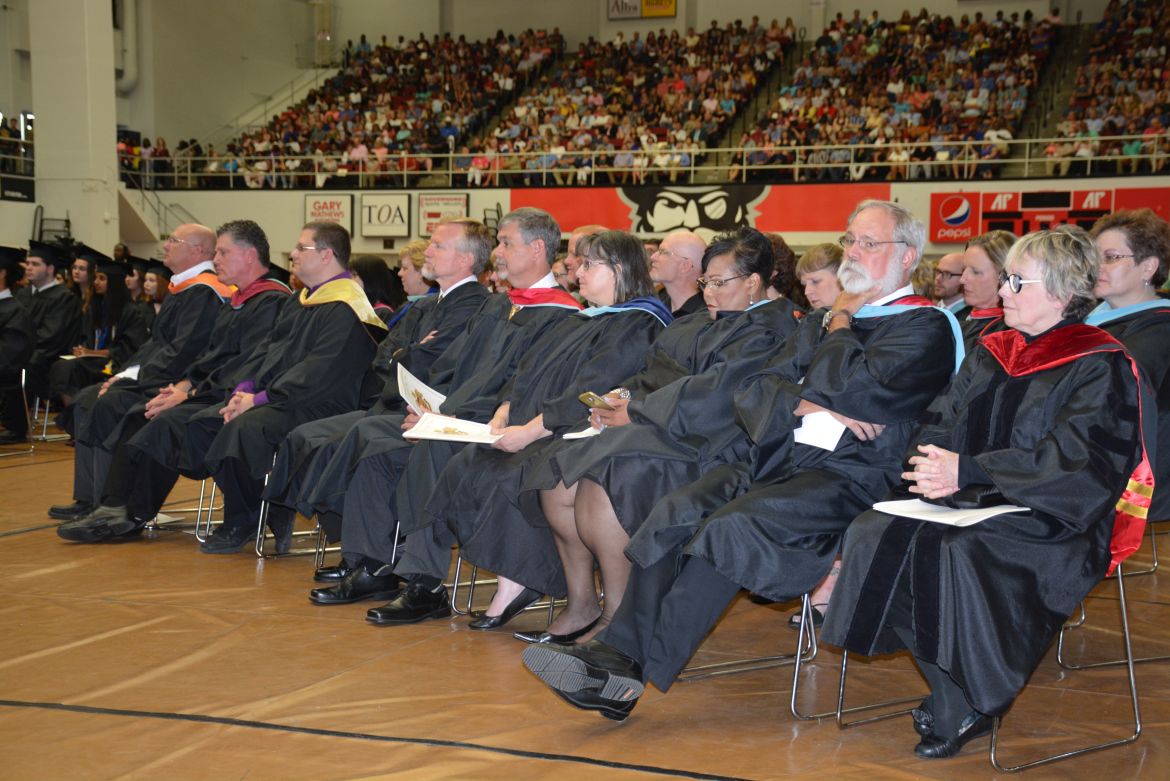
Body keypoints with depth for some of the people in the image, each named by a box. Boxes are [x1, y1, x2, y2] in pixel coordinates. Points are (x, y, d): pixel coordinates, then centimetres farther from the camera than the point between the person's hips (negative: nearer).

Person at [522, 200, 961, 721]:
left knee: (731, 526, -30)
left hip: (850, 477, -7)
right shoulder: (827, 322, 24)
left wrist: (841, 321, 4)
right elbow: (754, 392, 14)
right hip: (779, 458, 7)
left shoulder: (926, 327, 1)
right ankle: (616, 652, -26)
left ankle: (636, 673, -30)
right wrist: (802, 406, -7)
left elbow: (848, 389, -15)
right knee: (676, 512, -19)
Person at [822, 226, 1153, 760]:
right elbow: (940, 420, 14)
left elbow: (1075, 460, -18)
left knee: (959, 553, -35)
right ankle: (955, 695, -9)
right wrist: (933, 463, -10)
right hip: (972, 502, 7)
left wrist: (968, 471, -22)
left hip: (1051, 518, -7)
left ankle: (962, 709, -13)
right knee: (877, 534, -18)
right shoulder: (991, 354, 15)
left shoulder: (1100, 367, -6)